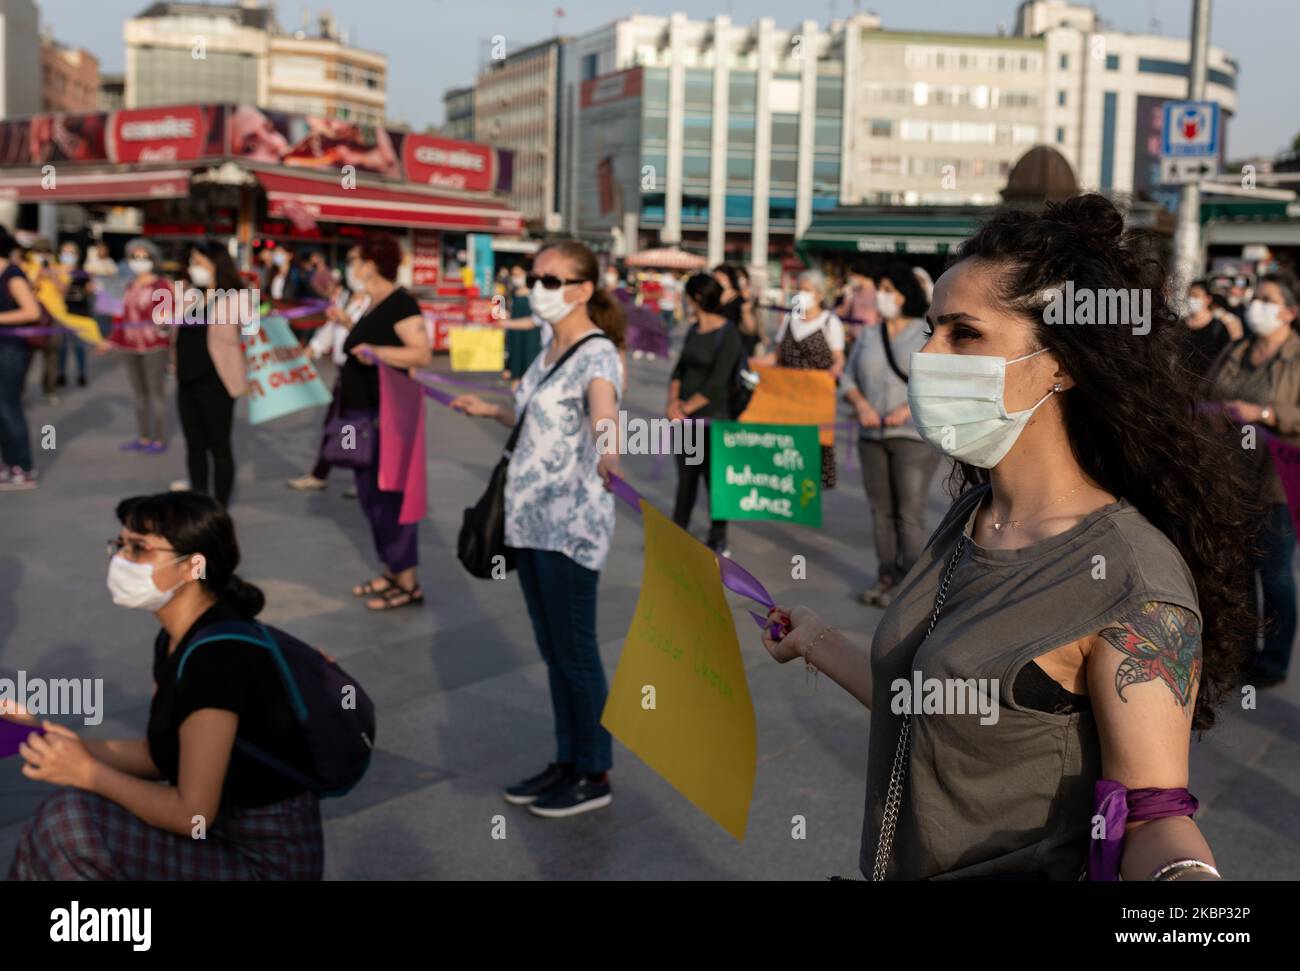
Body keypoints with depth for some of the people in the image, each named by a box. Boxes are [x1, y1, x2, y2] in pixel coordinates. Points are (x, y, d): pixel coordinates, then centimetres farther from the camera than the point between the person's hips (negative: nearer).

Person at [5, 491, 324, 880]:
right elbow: (157, 756, 13)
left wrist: (88, 773, -14)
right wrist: (76, 746, -1)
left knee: (70, 822, -18)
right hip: (226, 834, 9)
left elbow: (191, 815, -23)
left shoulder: (217, 656, -25)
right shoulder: (176, 640, 4)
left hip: (268, 861, -9)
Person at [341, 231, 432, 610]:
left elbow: (422, 353, -25)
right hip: (364, 413, 10)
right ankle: (391, 573, 23)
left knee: (388, 494, -7)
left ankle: (408, 583, 0)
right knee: (371, 495, 14)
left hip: (386, 415, -10)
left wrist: (374, 351, -30)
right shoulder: (375, 305, 14)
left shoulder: (400, 302, -15)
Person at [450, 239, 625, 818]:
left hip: (572, 523, -9)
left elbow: (603, 404, -36)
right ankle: (567, 762, 26)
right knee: (552, 651, 14)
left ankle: (594, 776, 13)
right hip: (530, 518, 9)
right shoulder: (550, 350, 12)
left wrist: (608, 452, -57)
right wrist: (489, 411, 36)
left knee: (574, 651, 0)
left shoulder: (597, 354, -14)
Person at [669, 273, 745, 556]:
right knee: (685, 477, 13)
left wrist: (686, 408, -14)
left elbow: (717, 382, -17)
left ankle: (719, 541, 13)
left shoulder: (728, 334, -12)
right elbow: (680, 369, 12)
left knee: (714, 478, 1)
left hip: (713, 418, -7)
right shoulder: (694, 331, 11)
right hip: (685, 417, 7)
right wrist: (673, 400, -5)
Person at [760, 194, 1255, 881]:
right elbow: (934, 712, 7)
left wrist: (1186, 871, -40)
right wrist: (819, 645, 19)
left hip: (1022, 872, -7)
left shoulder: (1136, 585, -22)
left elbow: (1151, 815, -19)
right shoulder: (970, 515, -1)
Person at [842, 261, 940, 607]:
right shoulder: (868, 337, 13)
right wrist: (861, 404, -7)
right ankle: (887, 576, 18)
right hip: (872, 435, 5)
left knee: (909, 512, -8)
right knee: (880, 510, 8)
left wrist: (911, 408, -18)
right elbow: (849, 378, 14)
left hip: (915, 435, -5)